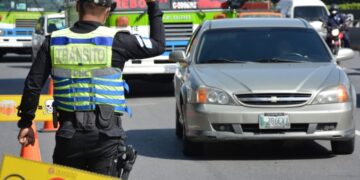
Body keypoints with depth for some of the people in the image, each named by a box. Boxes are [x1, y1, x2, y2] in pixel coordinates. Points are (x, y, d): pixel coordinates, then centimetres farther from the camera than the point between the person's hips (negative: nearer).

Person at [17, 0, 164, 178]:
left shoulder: (54, 41, 3)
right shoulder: (116, 40, -5)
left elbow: (33, 85, 3)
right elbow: (158, 45, 8)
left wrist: (25, 123, 14)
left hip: (69, 135, 2)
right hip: (106, 135, -2)